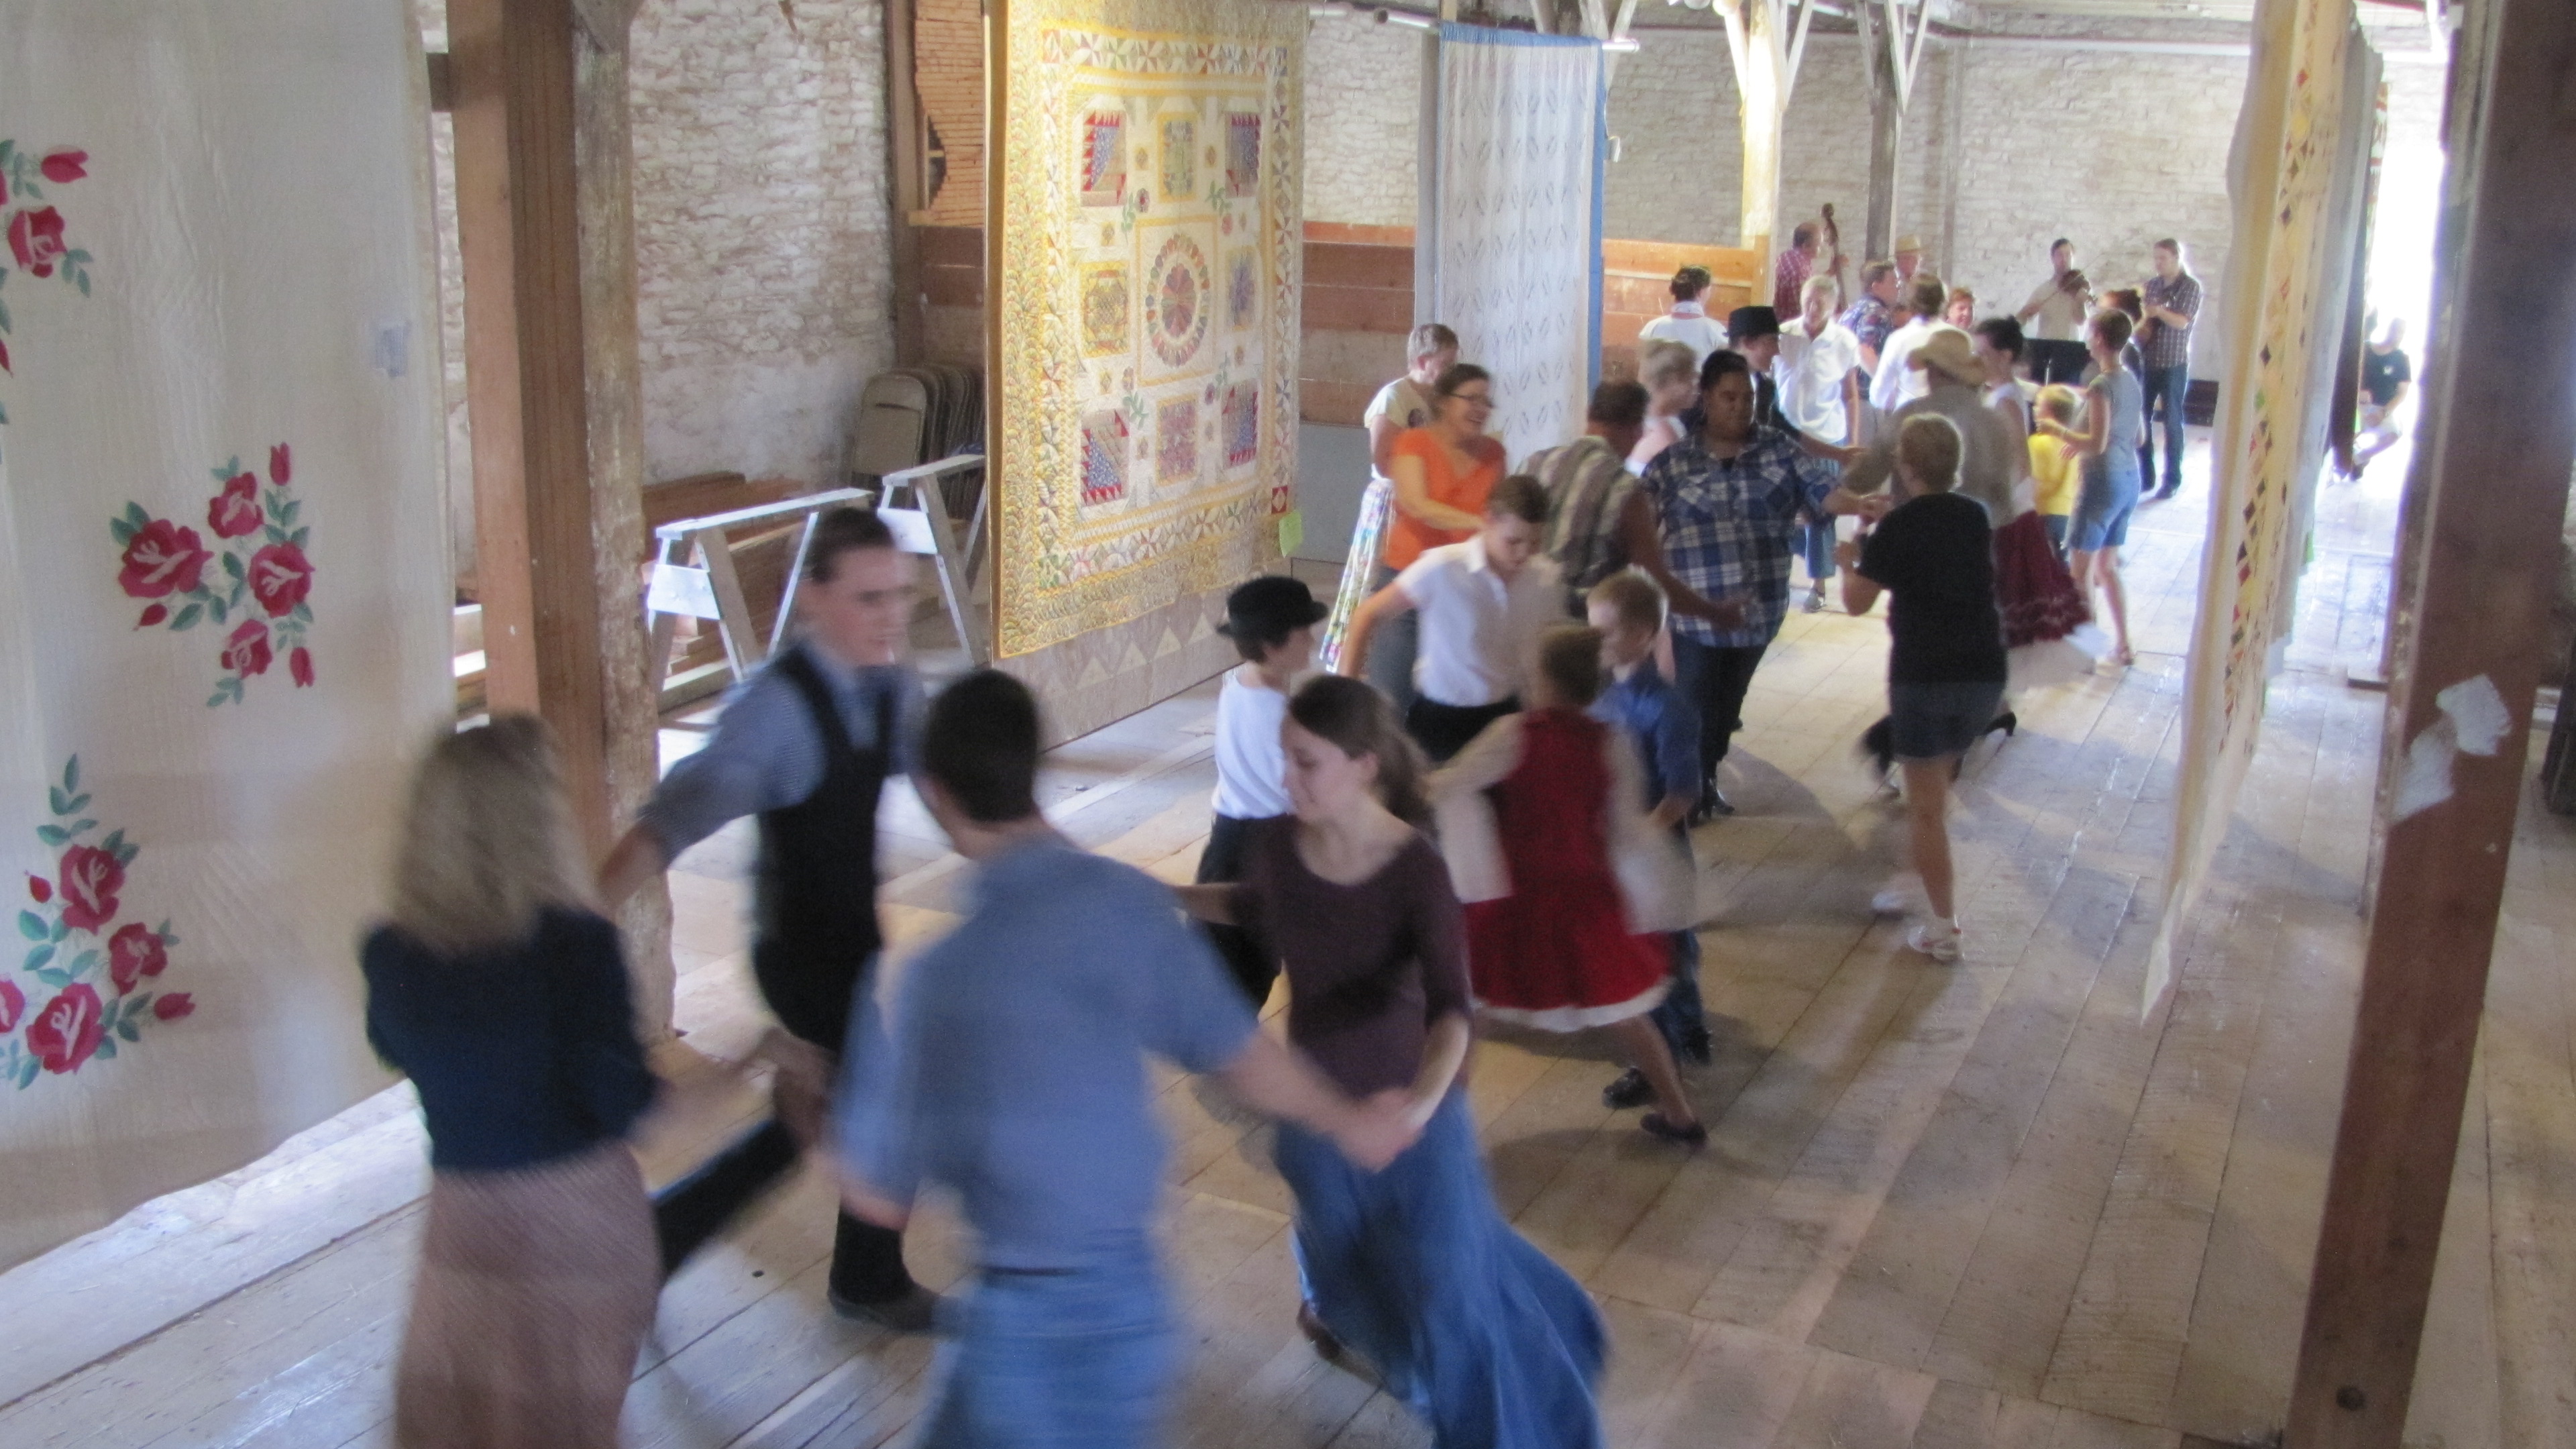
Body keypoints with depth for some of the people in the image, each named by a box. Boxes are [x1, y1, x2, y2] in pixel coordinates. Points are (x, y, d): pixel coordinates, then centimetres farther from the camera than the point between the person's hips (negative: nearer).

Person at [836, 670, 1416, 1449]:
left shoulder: (940, 981, -22)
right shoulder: (1130, 901, -9)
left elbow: (881, 1199, -10)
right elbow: (1244, 1056, 3)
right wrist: (1350, 1123, 22)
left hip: (1031, 1321, -5)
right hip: (1125, 1292, 5)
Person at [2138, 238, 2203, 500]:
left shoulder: (2190, 286, -4)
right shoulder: (2151, 284, 10)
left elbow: (2182, 322, -14)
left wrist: (2158, 310, -28)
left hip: (2174, 364, -4)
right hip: (2146, 361, 4)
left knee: (2172, 422, 1)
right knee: (2142, 418, 5)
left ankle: (2173, 480, 8)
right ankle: (2145, 475, 15)